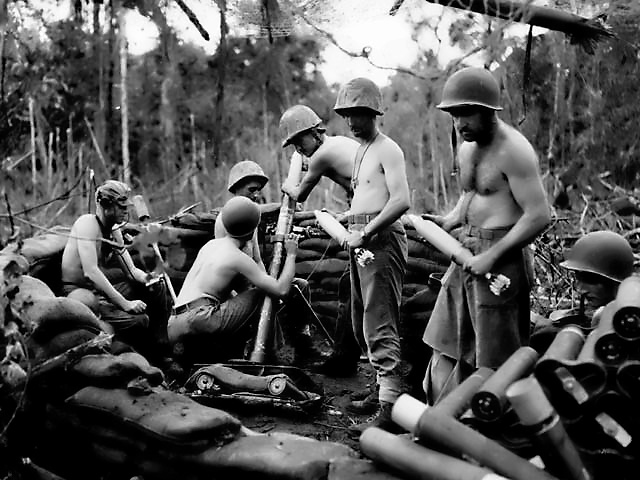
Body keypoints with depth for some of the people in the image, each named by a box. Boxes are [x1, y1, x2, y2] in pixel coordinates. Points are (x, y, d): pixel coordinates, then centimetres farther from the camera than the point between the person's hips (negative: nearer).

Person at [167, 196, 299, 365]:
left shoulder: (211, 244, 19)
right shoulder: (238, 257, -5)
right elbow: (281, 290, -6)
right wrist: (291, 254, 4)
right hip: (198, 319, -8)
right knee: (261, 294, -2)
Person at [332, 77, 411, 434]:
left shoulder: (388, 150, -8)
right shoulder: (361, 150, 21)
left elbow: (401, 201, -20)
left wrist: (365, 232, -19)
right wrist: (350, 222, 13)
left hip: (381, 240, -10)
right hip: (362, 241, 10)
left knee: (379, 326, -12)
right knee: (361, 324, 15)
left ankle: (391, 409, -10)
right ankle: (385, 386, 28)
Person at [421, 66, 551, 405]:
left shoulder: (513, 151, -16)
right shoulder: (467, 149, 11)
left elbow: (539, 216, -21)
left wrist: (493, 255, -22)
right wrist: (450, 221, 7)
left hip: (501, 260, -9)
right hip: (467, 254, 9)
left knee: (495, 358, 1)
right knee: (449, 345, 15)